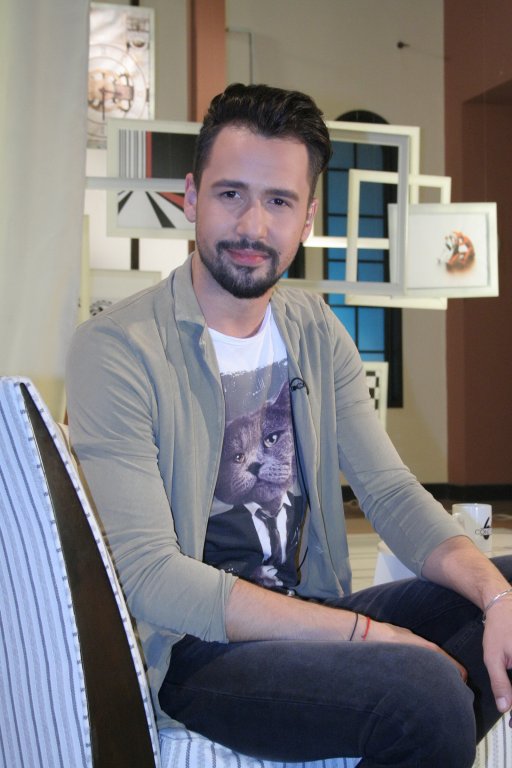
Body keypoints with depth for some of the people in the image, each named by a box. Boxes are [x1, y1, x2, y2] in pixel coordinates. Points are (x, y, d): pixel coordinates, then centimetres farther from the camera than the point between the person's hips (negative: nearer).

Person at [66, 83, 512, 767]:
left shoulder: (315, 331, 7)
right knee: (424, 691, -30)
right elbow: (149, 575, -20)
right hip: (189, 650, -6)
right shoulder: (116, 349, -14)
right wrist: (368, 633, -23)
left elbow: (390, 492, 2)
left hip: (312, 617, 7)